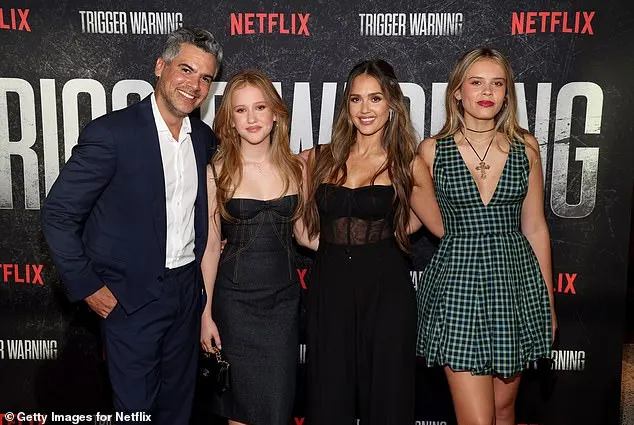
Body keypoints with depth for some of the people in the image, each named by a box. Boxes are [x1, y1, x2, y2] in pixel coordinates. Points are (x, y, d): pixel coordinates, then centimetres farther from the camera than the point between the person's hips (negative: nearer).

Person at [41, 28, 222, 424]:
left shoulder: (204, 137, 3)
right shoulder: (111, 133, -16)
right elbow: (58, 214, -12)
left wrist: (209, 246, 6)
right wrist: (87, 287, -11)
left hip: (188, 289, 6)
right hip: (131, 297, -5)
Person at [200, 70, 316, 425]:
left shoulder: (296, 168, 2)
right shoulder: (217, 172, -5)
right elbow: (210, 245, -3)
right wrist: (206, 314, -2)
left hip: (284, 297, 2)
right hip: (236, 298, -2)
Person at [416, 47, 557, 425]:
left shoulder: (525, 146, 5)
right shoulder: (432, 150, -1)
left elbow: (535, 228, 9)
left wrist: (548, 301, 11)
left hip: (515, 280, 3)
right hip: (457, 283, -2)